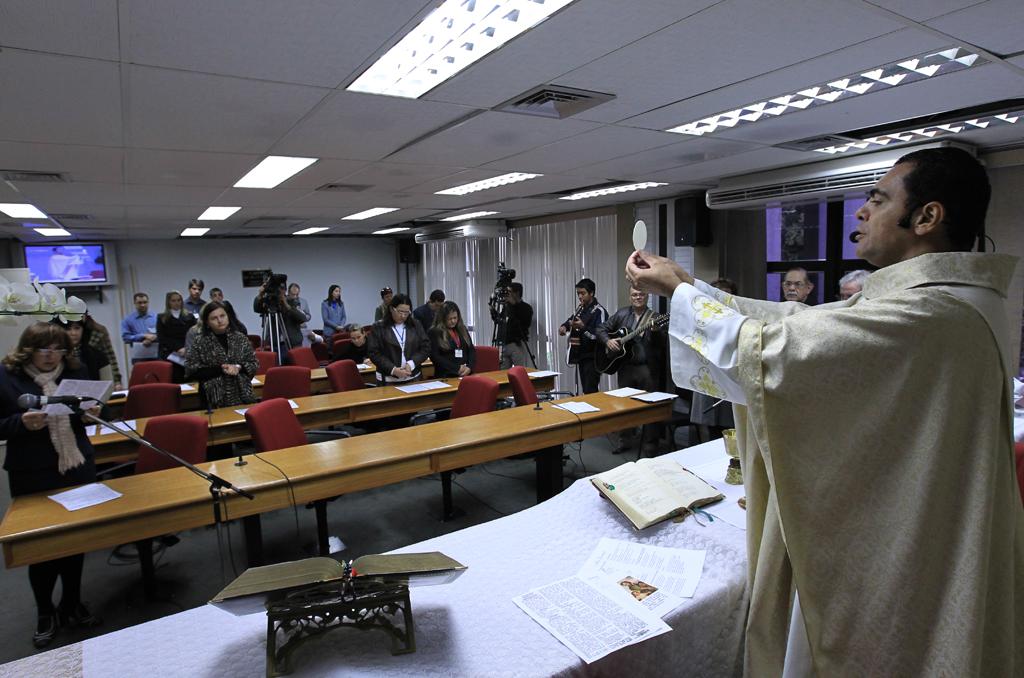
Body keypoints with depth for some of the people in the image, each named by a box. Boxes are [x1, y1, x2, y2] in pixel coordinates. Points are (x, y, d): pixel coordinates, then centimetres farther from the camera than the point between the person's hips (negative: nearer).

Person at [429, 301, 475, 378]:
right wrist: (457, 368, -10)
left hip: (466, 374, 3)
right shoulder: (435, 332, 2)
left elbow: (472, 350, 15)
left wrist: (469, 367, -3)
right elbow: (435, 357, -5)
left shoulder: (463, 330, 16)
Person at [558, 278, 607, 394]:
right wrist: (564, 326, 8)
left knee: (590, 391, -13)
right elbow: (571, 321, 30)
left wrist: (583, 327, -29)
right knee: (585, 390, 8)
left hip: (592, 358, -7)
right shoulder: (580, 309, 12)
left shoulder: (599, 311, -11)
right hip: (580, 356, 7)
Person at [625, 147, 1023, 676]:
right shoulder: (939, 300, 3)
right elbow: (797, 324, 4)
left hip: (885, 570, -9)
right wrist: (688, 285, 3)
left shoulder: (930, 318, -29)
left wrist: (678, 289, -14)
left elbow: (768, 348, -28)